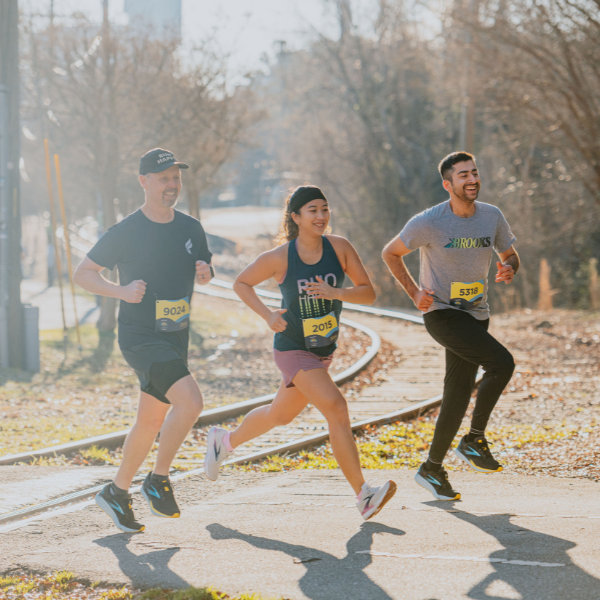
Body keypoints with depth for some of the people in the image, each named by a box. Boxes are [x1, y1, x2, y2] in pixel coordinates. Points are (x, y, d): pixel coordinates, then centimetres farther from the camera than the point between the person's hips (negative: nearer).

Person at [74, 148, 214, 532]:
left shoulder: (191, 229, 6)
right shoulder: (126, 232, -10)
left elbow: (204, 270, 20)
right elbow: (83, 274, -3)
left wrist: (204, 273, -4)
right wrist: (121, 291, -19)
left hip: (176, 338, 7)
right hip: (140, 338, -7)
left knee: (152, 419, 13)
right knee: (190, 401, -23)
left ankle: (117, 493, 29)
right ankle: (159, 481, -7)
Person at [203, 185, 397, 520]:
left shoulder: (339, 248, -6)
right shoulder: (280, 258, -13)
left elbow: (369, 293, -7)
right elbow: (241, 284, 2)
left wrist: (336, 293, -25)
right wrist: (267, 315, -13)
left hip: (324, 350, 5)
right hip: (293, 351, -5)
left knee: (281, 415, 22)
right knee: (336, 408, -23)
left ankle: (225, 441, 49)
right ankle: (363, 495, -24)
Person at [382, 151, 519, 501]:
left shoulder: (492, 217, 2)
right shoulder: (429, 223, -11)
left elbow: (510, 254, 16)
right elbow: (391, 253, 2)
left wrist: (509, 268, -8)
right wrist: (414, 292, -7)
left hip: (476, 316, 6)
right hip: (442, 313, -6)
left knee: (458, 397, 5)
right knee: (503, 363, -23)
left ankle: (432, 469, 18)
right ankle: (475, 440, -8)